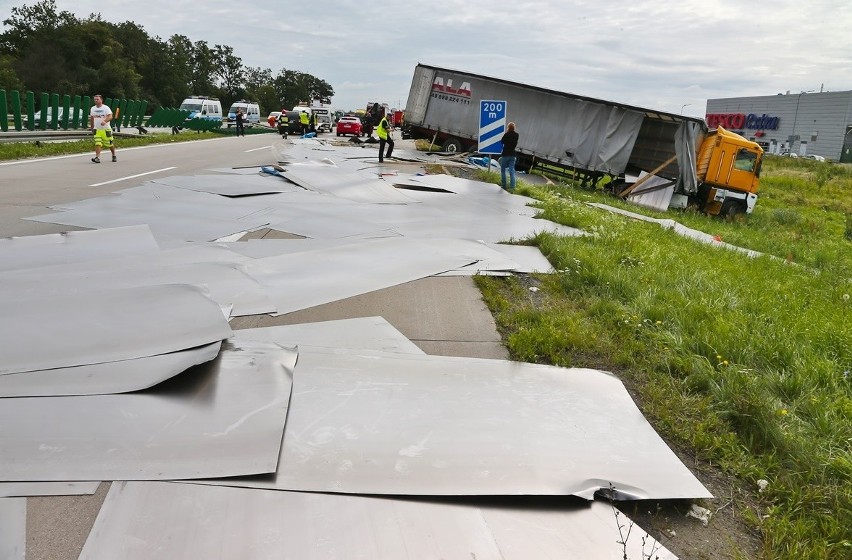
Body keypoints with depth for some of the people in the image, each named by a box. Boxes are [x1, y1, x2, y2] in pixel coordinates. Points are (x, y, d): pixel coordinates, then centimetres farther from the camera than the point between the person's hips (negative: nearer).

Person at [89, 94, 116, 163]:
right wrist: (92, 127, 23)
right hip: (97, 130, 3)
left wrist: (105, 121, -37)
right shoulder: (92, 109, 9)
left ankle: (114, 156, 30)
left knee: (110, 144, 8)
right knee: (98, 144, -12)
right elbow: (91, 118, 21)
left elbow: (110, 116, -19)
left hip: (106, 129, -3)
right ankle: (97, 158, -19)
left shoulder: (106, 108, -6)